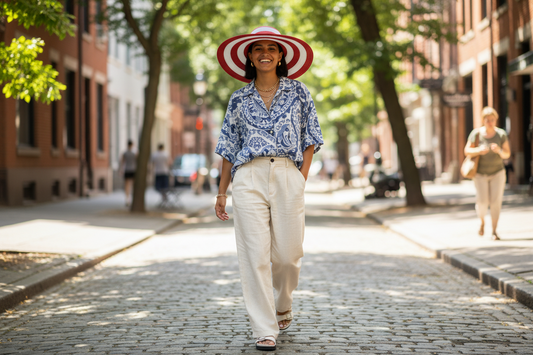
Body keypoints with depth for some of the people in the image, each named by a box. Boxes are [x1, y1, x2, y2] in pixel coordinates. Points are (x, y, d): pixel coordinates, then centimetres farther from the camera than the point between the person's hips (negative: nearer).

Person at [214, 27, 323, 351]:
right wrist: (222, 192, 11)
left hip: (288, 175, 0)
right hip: (248, 177, 0)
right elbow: (229, 149, 15)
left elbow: (310, 139, 10)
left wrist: (302, 178, -2)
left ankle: (283, 307, 29)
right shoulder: (240, 99, 13)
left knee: (288, 254, -1)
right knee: (255, 255, -6)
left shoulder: (298, 93, 11)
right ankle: (265, 331, -2)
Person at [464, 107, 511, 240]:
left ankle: (494, 231, 0)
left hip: (497, 172, 1)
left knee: (496, 201, -9)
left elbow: (507, 154, -7)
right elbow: (467, 151, -8)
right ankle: (482, 221, 24)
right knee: (482, 202, -9)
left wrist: (499, 150, -30)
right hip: (480, 173, -1)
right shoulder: (476, 133, -13)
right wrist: (479, 151, -29)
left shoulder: (501, 134, -10)